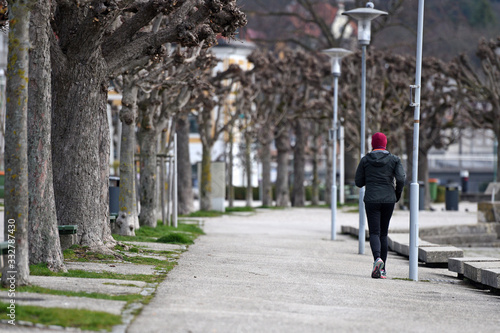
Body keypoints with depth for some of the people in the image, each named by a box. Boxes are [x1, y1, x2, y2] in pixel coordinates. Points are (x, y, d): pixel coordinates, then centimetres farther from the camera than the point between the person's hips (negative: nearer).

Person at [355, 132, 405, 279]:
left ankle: (377, 259, -32)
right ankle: (383, 269, 14)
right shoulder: (394, 159, 1)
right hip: (389, 200, 2)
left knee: (374, 233, -3)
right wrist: (398, 193, 7)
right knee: (383, 233, 13)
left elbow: (358, 182, 3)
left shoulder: (365, 160, 1)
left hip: (371, 200, -2)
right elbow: (401, 179, -10)